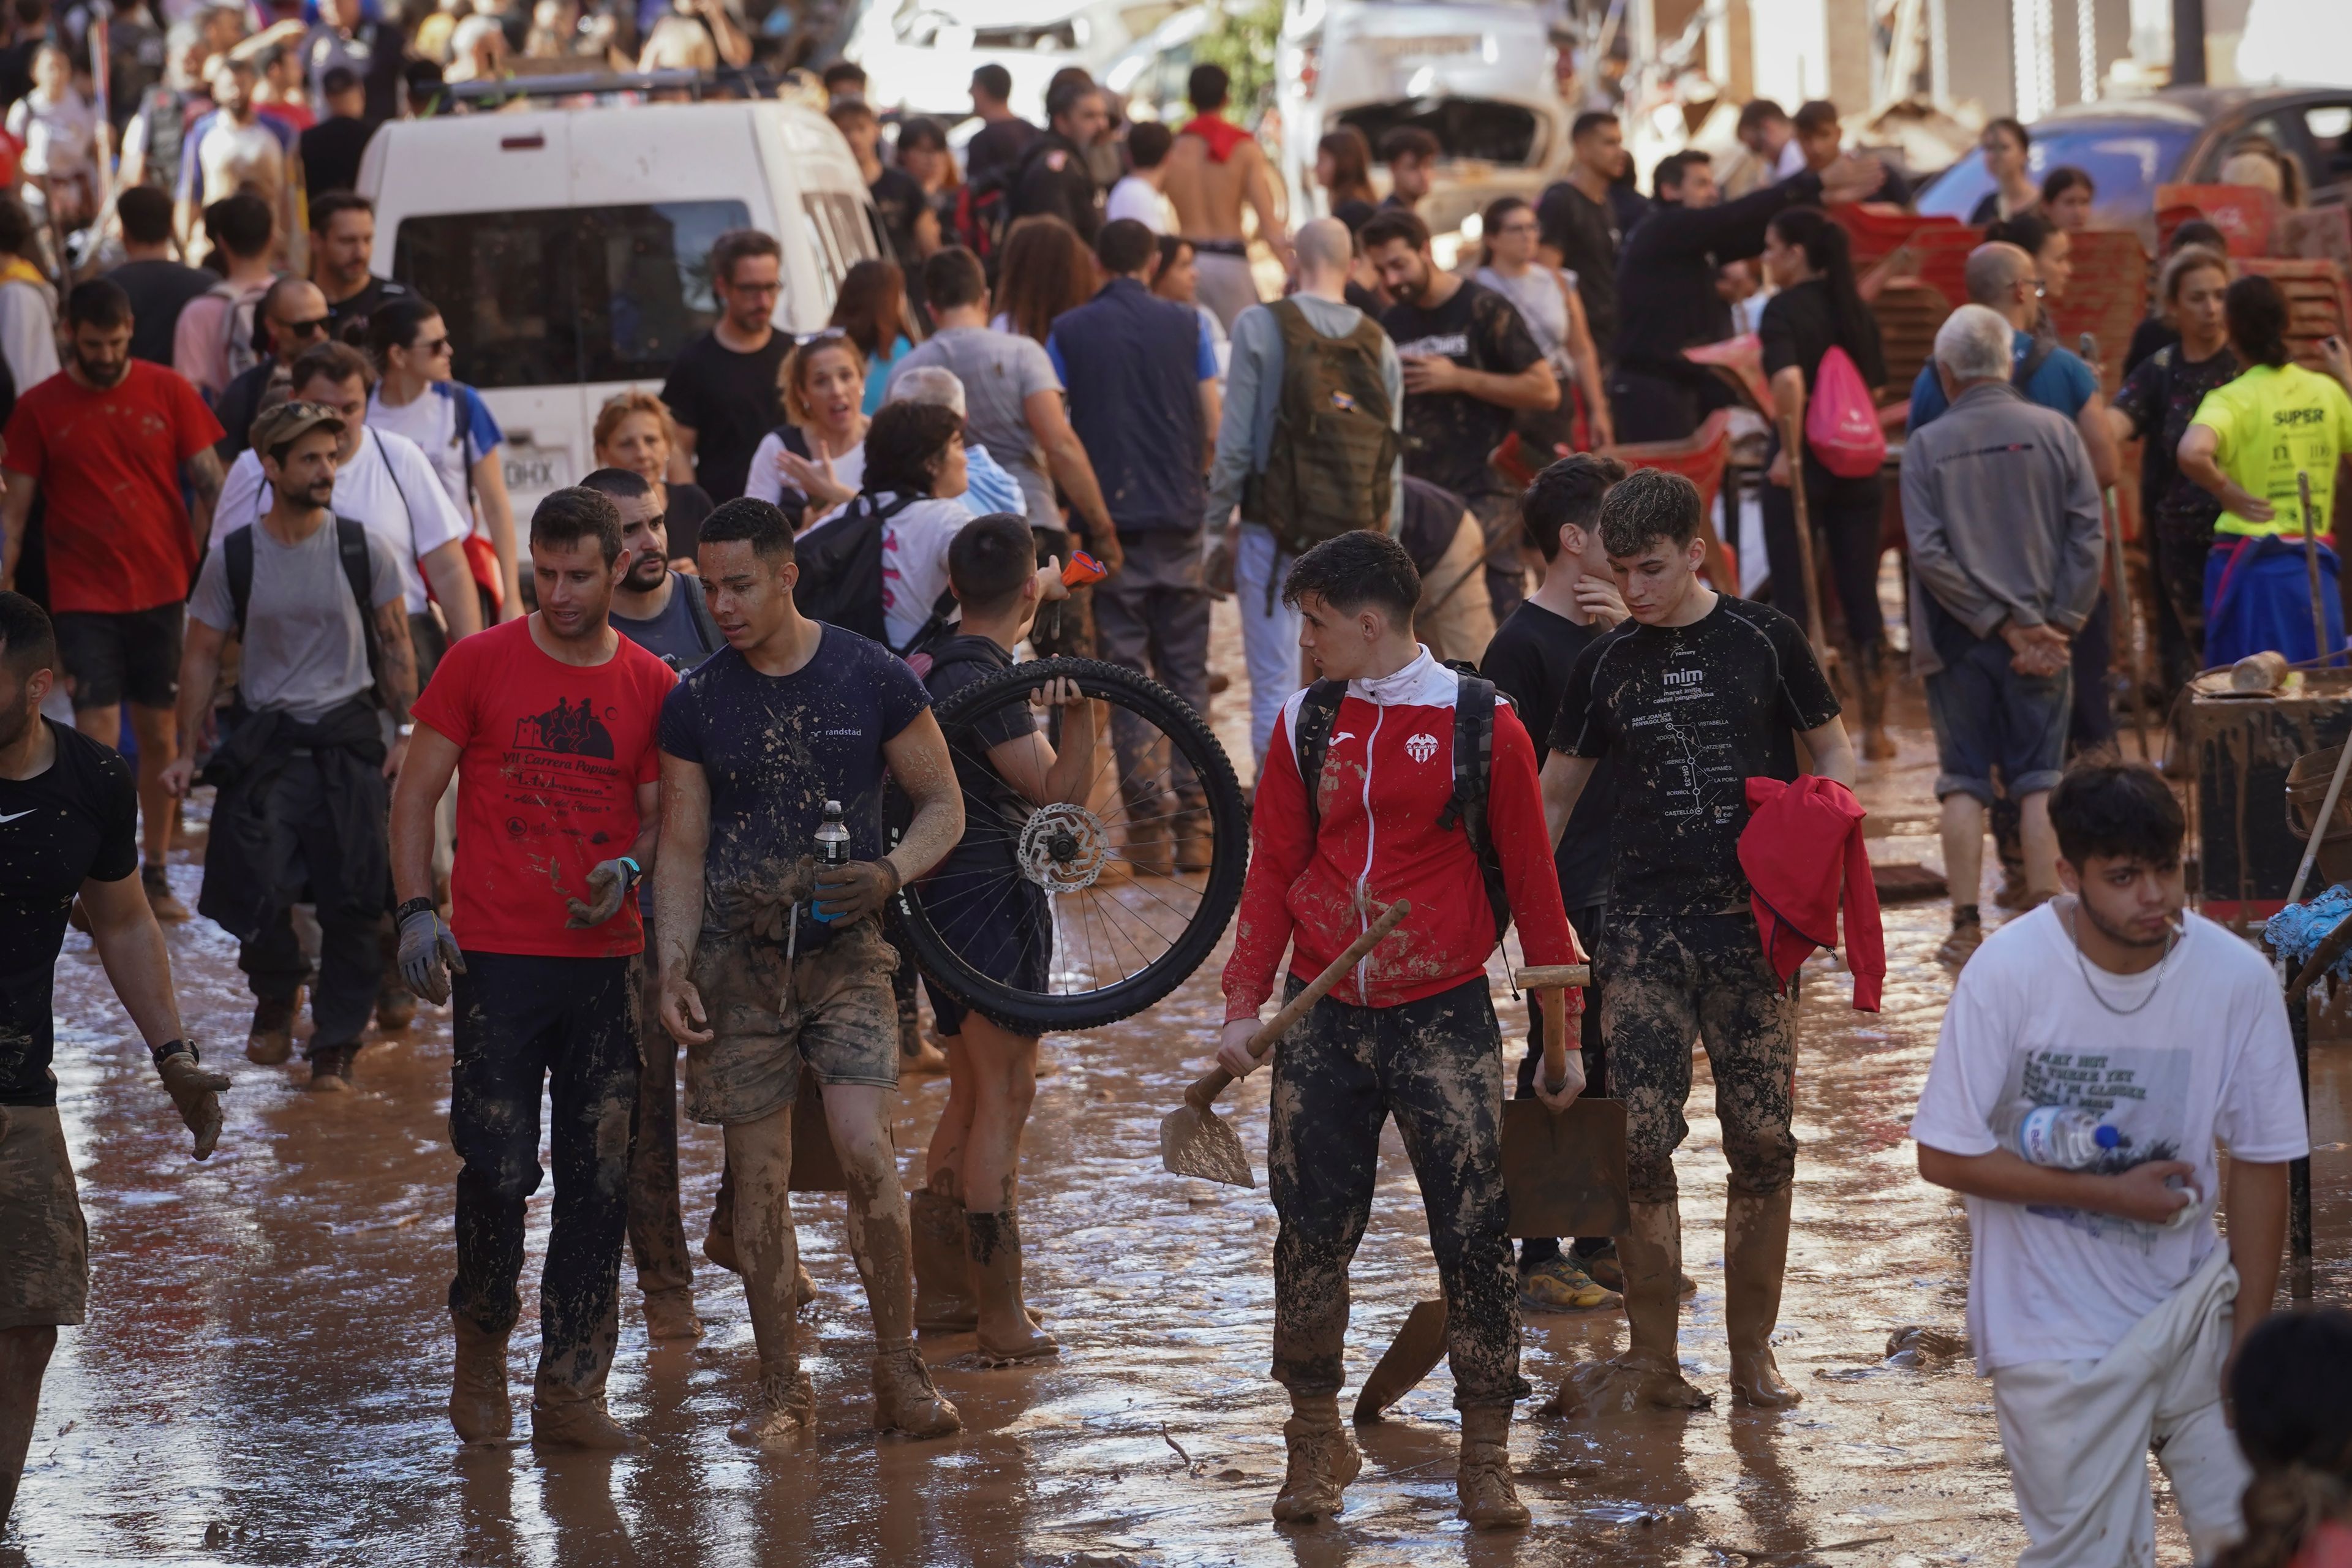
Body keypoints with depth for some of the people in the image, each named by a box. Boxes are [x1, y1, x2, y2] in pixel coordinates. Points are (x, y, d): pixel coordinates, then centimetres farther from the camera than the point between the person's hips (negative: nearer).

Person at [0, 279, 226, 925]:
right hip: (84, 598, -1)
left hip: (163, 590, 1)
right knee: (98, 734, -9)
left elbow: (210, 486, 4)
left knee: (159, 733, 8)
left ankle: (154, 873, 19)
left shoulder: (167, 392, 1)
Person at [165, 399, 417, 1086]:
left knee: (352, 901, -5)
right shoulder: (234, 558, -2)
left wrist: (406, 733, 1)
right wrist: (188, 752, 2)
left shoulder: (364, 551, -2)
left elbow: (394, 644, 7)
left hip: (347, 739, 0)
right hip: (264, 740, 0)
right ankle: (277, 990, 24)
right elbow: (202, 654, 6)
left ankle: (337, 1042, 10)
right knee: (254, 889, -9)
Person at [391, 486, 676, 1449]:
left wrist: (629, 868, -11)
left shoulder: (650, 686, 7)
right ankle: (480, 1342, 21)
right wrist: (417, 909, -8)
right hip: (496, 959, -2)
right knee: (498, 1170, -5)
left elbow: (661, 819, 12)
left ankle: (571, 1388, 9)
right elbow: (416, 792, 3)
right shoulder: (479, 665, 1)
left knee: (598, 1180, 2)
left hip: (607, 961, 2)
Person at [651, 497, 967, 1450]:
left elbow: (943, 805, 6)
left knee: (865, 1149, -16)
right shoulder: (695, 702, 2)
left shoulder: (872, 680, -2)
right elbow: (682, 849, 7)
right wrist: (673, 970, -4)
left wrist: (890, 875, -14)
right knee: (760, 1177, 2)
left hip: (845, 949, -2)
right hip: (738, 956, 2)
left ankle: (900, 1372, -2)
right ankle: (782, 1390, 12)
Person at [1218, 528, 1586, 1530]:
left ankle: (1486, 1456, 6)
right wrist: (1243, 1006, 0)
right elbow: (1271, 873, 10)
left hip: (1444, 1018, -3)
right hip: (1323, 1023, 3)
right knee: (1310, 1232, 3)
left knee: (1474, 1236, -5)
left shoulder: (1481, 725, -2)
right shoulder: (1307, 723, 7)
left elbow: (1533, 882, 2)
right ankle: (1315, 1444, 17)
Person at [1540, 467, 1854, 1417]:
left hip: (1753, 919, -1)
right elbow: (1554, 796, 17)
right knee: (1638, 1143, -7)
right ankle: (1650, 1358, 2)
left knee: (1762, 1141, -2)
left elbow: (1833, 754, 10)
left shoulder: (1764, 642, 3)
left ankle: (1752, 1351, 11)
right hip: (1646, 920, 1)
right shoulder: (1604, 665, 9)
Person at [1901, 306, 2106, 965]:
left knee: (1963, 784, 5)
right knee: (2039, 781, 5)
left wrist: (2005, 624, -8)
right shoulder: (2053, 431, -1)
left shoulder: (1927, 446, -3)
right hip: (2042, 641, 1)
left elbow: (1929, 553, -10)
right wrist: (2057, 625, -5)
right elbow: (2088, 533, -6)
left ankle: (1967, 927, 3)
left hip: (1959, 640, -1)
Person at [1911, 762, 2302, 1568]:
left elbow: (2260, 1164, -2)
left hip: (2192, 1310, 3)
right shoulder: (2007, 973, -17)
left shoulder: (2238, 978, -11)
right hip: (2059, 1337, -2)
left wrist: (2249, 1341, -2)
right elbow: (1946, 1156, -12)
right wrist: (2109, 1193, -17)